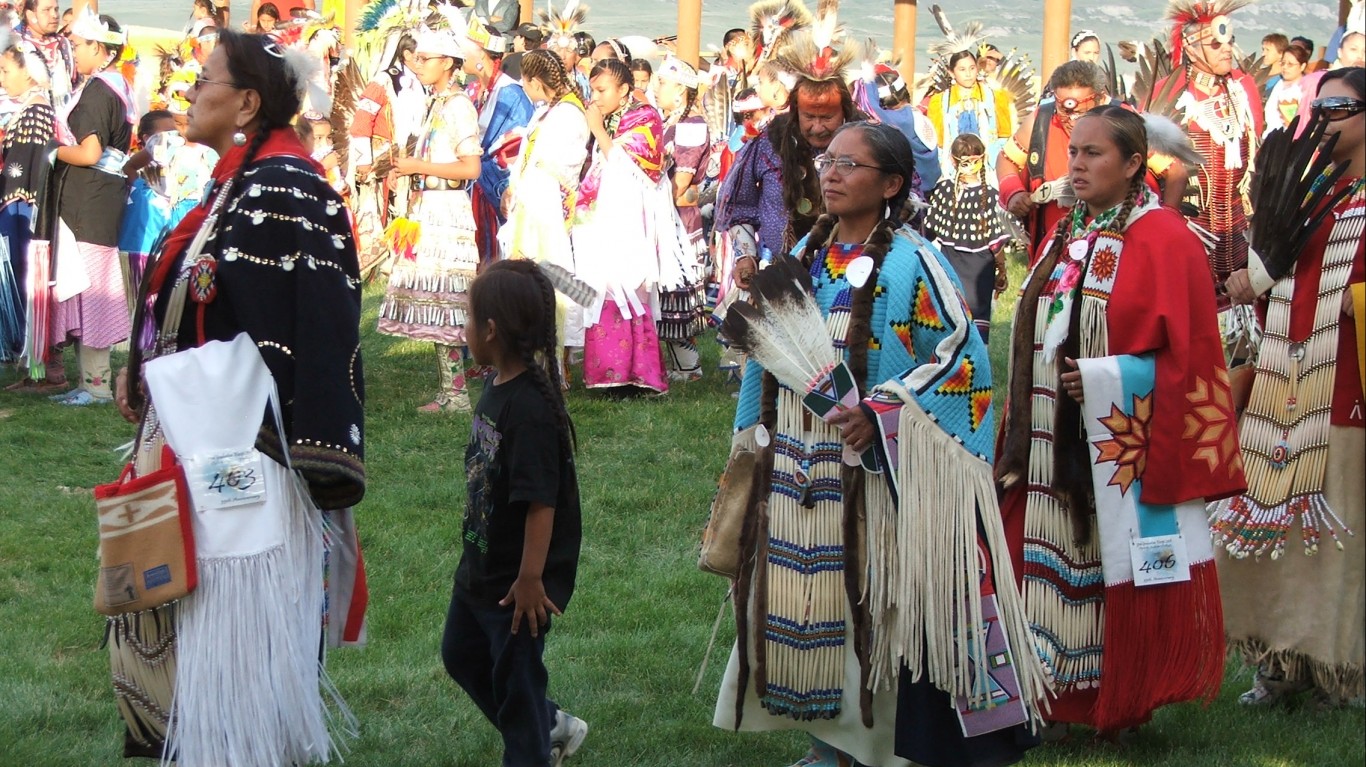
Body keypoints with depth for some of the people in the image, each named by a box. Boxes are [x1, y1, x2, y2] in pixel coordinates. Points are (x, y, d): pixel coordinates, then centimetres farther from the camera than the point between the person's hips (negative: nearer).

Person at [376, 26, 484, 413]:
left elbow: (471, 167, -18)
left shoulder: (458, 106, -11)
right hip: (428, 208, 9)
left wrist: (418, 166, -14)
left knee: (441, 301, -8)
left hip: (446, 210, -9)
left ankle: (455, 394, -5)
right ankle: (450, 390, 11)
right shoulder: (435, 104, 16)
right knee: (435, 304, 8)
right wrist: (405, 167, 10)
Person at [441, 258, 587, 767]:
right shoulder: (496, 386, 1)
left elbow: (541, 501, -28)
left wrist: (531, 579, -25)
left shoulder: (530, 408, -29)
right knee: (461, 653, 24)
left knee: (515, 676, 6)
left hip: (517, 578, -10)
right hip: (480, 567, 10)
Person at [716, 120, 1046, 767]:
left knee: (872, 601, -4)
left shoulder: (910, 264, -9)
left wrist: (882, 414, -20)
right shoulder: (805, 257, 11)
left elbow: (963, 357, -14)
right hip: (796, 468, 6)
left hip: (874, 474, -6)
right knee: (803, 601, 8)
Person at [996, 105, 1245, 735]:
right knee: (1053, 563, 6)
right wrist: (1020, 432, 9)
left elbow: (1184, 351, -12)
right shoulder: (1066, 237, 13)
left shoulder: (1163, 240, -9)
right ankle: (1064, 696, 16)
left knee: (1118, 563, 0)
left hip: (1124, 443, -7)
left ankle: (1120, 705, 11)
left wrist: (1100, 381, -19)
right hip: (1055, 444, 7)